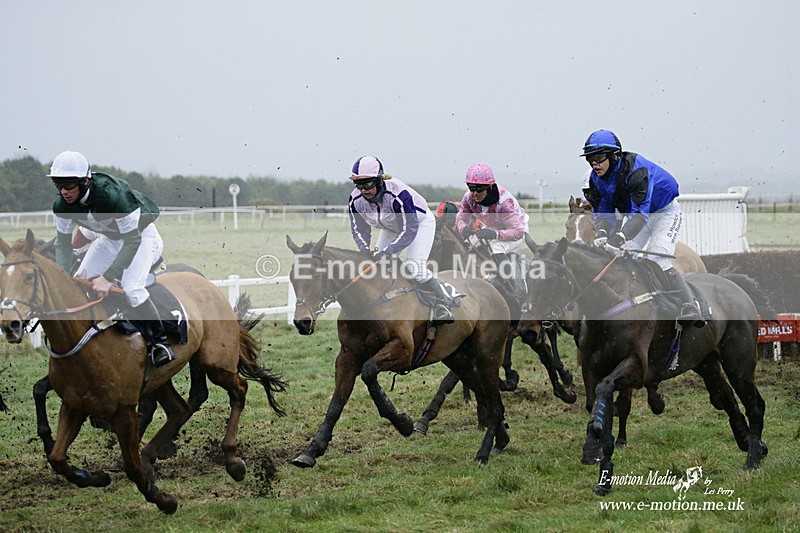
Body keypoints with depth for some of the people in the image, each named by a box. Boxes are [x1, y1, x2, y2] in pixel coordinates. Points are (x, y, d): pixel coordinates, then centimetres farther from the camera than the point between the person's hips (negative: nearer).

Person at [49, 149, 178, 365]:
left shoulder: (111, 194, -39)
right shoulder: (62, 206, -20)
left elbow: (132, 240, -36)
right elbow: (63, 243, -7)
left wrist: (108, 277, -41)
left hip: (141, 235, -7)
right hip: (110, 238, 7)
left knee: (131, 288, -26)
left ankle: (160, 341, -7)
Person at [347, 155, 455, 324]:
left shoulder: (398, 194, -42)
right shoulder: (355, 200, -24)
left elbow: (409, 231, -38)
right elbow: (359, 229, -11)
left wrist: (386, 252, -45)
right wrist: (365, 249, -31)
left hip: (420, 222, -6)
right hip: (391, 228, 6)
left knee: (413, 267, -22)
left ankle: (443, 302, -4)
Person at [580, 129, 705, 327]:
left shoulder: (636, 169, -36)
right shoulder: (597, 178, -12)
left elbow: (640, 213, -42)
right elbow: (602, 212, -10)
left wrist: (619, 238, -54)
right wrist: (602, 233, -33)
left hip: (665, 212, -8)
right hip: (634, 212, 8)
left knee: (658, 262, -22)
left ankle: (689, 310, -20)